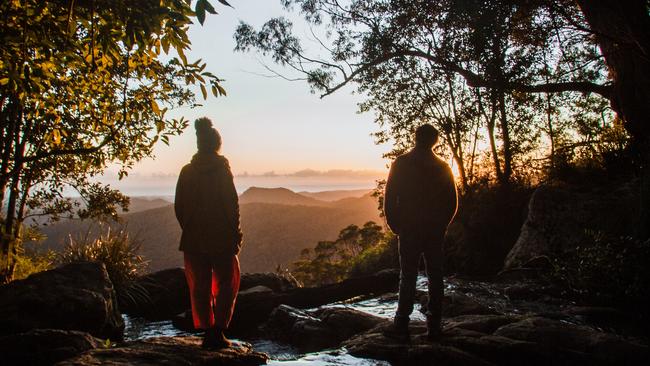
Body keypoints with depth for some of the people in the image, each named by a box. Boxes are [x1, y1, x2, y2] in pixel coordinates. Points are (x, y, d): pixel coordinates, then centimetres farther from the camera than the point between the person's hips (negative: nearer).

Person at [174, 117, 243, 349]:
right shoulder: (221, 169, -7)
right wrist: (235, 233, -3)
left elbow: (179, 206, 4)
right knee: (226, 285, 9)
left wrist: (189, 229, 14)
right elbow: (231, 204, -10)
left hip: (193, 239, 3)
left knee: (200, 286, 9)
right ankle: (218, 332, 2)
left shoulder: (187, 171, 3)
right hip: (221, 238, -3)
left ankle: (207, 333, 11)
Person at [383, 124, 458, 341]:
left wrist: (394, 224, 3)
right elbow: (452, 202, 5)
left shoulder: (401, 163, -4)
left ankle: (401, 324, -1)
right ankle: (434, 325, 10)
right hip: (435, 231, 2)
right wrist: (441, 225, 13)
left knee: (408, 276, 1)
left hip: (409, 229, -2)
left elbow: (390, 197, -6)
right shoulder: (442, 167, 4)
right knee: (435, 276, 7)